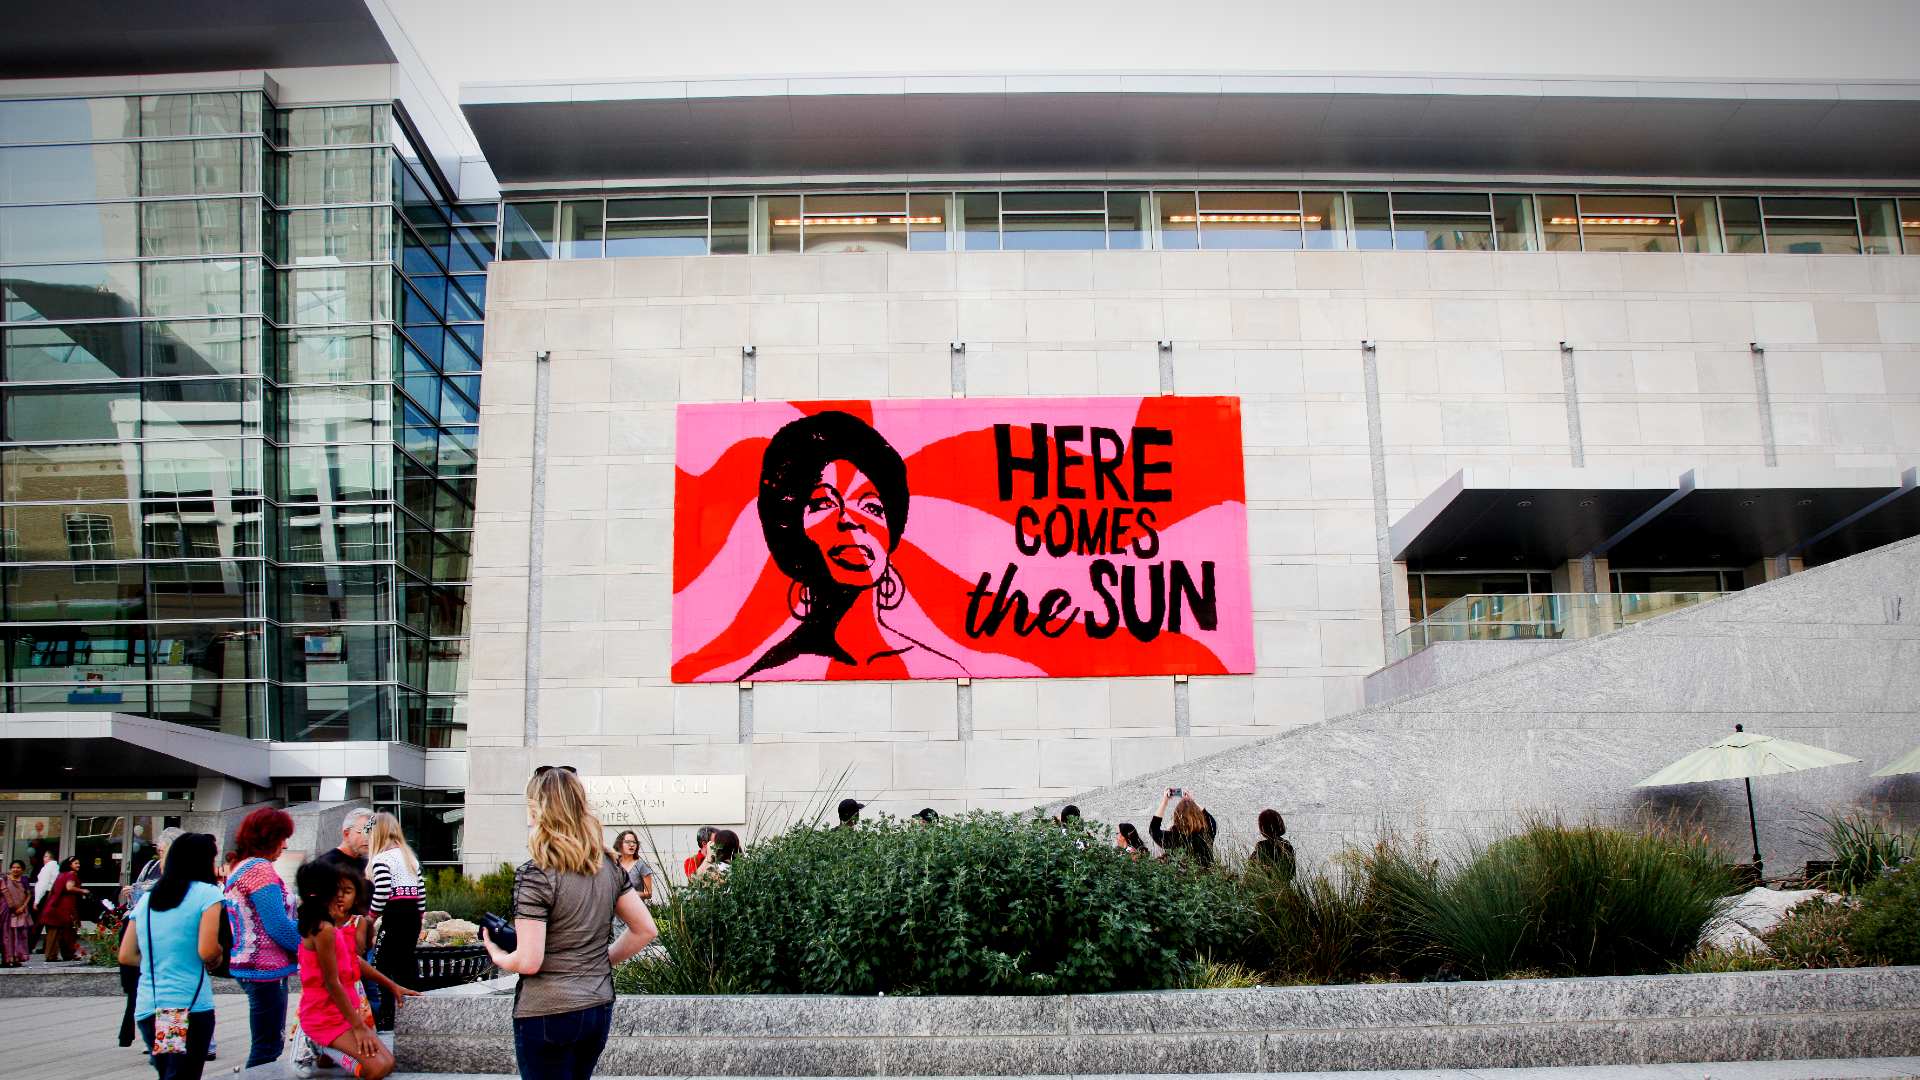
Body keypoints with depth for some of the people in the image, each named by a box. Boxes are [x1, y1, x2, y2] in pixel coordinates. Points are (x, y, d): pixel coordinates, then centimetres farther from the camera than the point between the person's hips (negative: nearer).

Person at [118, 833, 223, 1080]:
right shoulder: (207, 893, -5)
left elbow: (126, 956, 13)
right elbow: (207, 952, -13)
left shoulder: (146, 899, 12)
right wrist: (218, 957, 8)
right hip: (190, 1006, -6)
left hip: (148, 1008, 6)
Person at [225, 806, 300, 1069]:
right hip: (266, 968, -10)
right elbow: (278, 926, -20)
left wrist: (302, 925, 14)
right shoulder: (261, 869, -16)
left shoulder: (240, 868, 15)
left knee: (269, 1044, 17)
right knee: (267, 1047, -4)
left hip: (249, 965, 10)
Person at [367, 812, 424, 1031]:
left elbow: (381, 895, -17)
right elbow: (421, 892, 14)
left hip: (394, 916, -8)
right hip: (413, 914, 8)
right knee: (407, 963, 14)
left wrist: (371, 918, -3)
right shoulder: (409, 856, 15)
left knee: (383, 966, -1)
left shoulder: (382, 859, -9)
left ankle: (385, 1020, -2)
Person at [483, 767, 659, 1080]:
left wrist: (496, 955, 1)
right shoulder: (607, 865, 3)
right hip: (600, 1007, 6)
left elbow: (528, 961, -19)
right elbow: (646, 930, 7)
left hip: (546, 1014, -6)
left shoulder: (535, 874, -16)